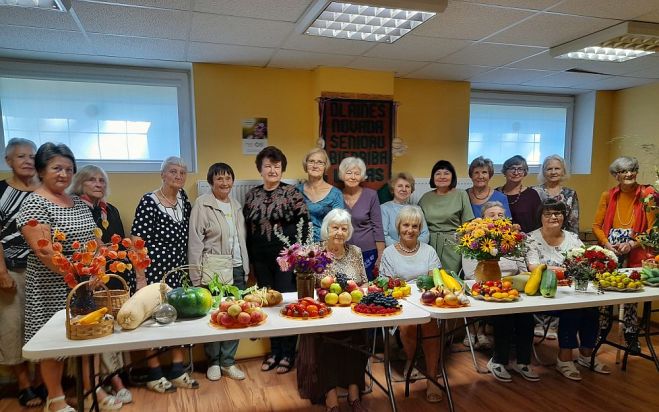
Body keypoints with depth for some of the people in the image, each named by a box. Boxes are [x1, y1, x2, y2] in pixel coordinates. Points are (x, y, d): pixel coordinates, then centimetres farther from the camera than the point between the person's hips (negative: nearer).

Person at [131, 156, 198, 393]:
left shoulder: (183, 199, 5)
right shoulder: (148, 202, -12)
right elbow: (136, 242, -14)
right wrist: (140, 278, -16)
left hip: (178, 271, 6)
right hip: (154, 272, -6)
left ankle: (178, 371, 23)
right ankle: (154, 374, 20)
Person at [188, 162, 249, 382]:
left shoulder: (236, 205, 12)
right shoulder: (202, 204, -6)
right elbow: (195, 241, -8)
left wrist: (245, 268, 12)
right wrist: (196, 275, -11)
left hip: (236, 269, 5)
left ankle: (228, 362, 22)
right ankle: (213, 362, 22)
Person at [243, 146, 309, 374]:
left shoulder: (292, 192, -4)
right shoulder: (251, 195, 8)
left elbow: (303, 224, -8)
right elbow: (247, 228, 11)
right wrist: (250, 260, 9)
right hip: (261, 260, 4)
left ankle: (288, 353, 16)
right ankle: (274, 351, 26)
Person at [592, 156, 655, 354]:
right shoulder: (608, 196, 5)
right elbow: (597, 226, 5)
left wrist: (631, 244, -16)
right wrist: (607, 244, -10)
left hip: (634, 255, -2)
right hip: (609, 253, 2)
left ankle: (631, 336, 21)